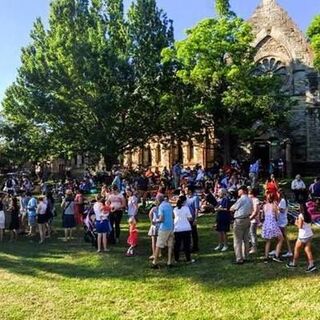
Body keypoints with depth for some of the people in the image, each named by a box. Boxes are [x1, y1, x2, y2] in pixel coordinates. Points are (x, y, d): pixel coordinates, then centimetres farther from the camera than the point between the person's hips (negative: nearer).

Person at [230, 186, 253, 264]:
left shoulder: (241, 199, -16)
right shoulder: (250, 200, 9)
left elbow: (232, 209, -6)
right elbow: (251, 210, 19)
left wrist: (232, 209, 13)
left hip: (239, 220, -8)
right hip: (247, 220, 8)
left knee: (238, 241, -2)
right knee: (246, 239, 14)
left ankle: (239, 259, -1)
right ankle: (245, 257, 22)